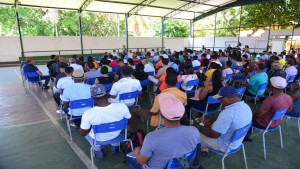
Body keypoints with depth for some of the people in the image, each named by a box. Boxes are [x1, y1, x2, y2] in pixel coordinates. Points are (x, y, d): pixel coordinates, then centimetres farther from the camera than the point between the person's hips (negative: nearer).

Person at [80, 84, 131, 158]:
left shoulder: (88, 114, -31)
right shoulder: (122, 107, -28)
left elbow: (82, 134, -15)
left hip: (99, 138, -1)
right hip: (116, 135, 2)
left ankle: (98, 150, 32)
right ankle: (115, 146, 38)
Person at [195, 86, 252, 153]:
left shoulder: (227, 113, -35)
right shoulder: (246, 107, -6)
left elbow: (214, 135, -27)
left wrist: (200, 128, -10)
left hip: (225, 146, -9)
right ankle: (204, 149, 31)